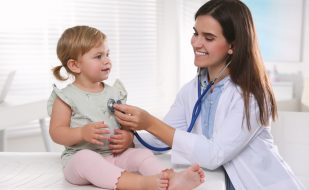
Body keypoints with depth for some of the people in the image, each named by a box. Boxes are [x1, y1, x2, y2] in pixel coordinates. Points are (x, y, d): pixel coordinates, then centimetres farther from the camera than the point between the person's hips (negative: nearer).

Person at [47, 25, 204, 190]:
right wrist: (82, 133, -24)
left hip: (115, 155, 5)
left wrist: (128, 137, -9)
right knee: (85, 158, -36)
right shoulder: (67, 97, -2)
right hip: (80, 157, -4)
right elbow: (56, 132, -6)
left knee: (142, 154, -20)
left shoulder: (114, 93, 11)